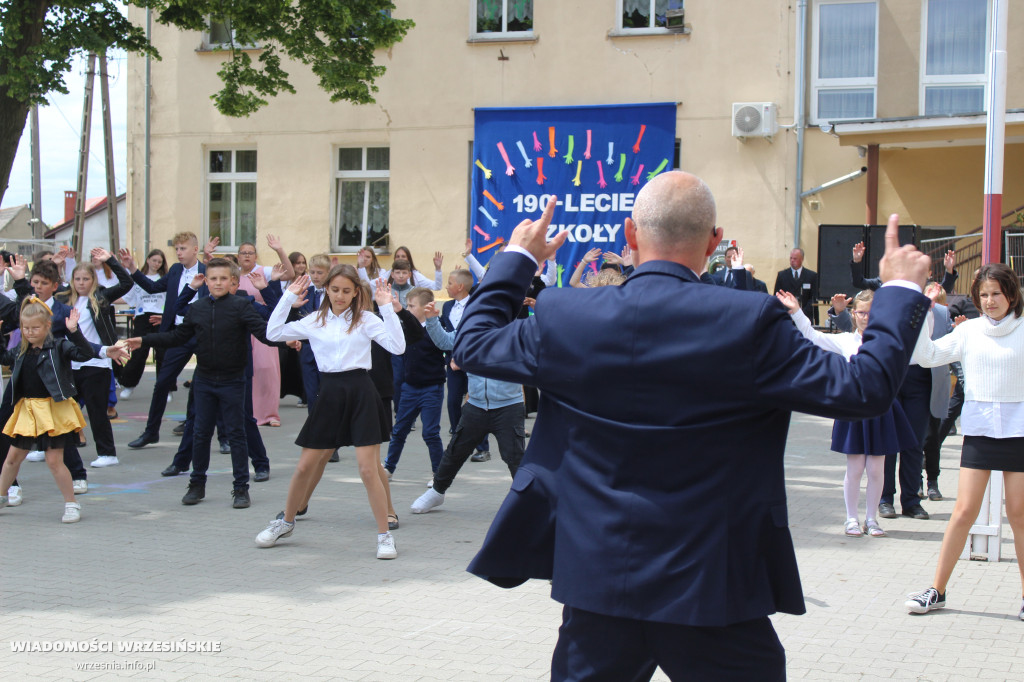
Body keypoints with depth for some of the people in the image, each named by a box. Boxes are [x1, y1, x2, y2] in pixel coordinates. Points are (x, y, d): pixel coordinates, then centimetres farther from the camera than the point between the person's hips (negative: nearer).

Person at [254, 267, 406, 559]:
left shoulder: (366, 320, 1)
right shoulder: (315, 321, 9)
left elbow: (398, 346, -11)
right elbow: (274, 333, 10)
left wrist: (387, 307, -15)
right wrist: (288, 297, 6)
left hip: (359, 393, -3)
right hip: (329, 393, 3)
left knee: (368, 469, -7)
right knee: (305, 466, 10)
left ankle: (384, 535, 3)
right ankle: (286, 523, 31)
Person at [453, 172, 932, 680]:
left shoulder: (563, 318, -6)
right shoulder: (750, 324, -15)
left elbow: (472, 343, 11)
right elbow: (863, 388, -12)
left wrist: (518, 257, 24)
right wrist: (900, 289, 3)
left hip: (596, 584, 3)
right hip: (712, 592, -2)